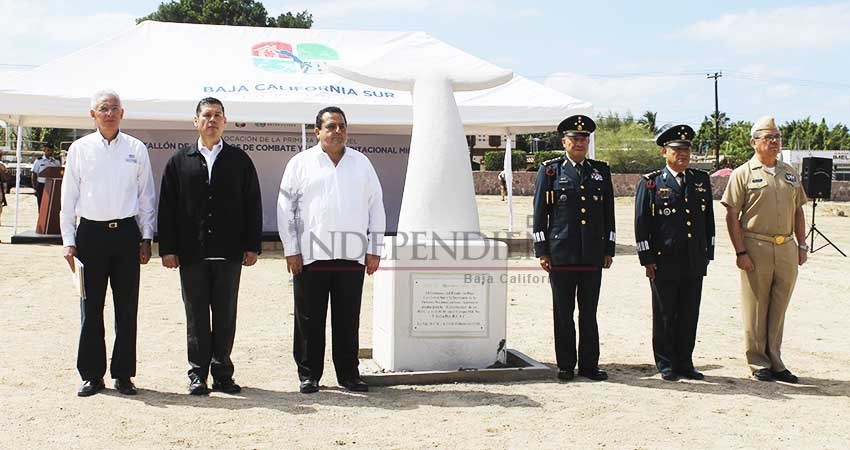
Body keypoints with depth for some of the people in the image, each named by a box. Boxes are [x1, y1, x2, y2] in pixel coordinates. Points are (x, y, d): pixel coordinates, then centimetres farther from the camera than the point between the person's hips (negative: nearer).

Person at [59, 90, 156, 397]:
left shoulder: (136, 149, 6)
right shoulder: (80, 149, 5)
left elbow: (146, 196, 9)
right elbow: (68, 198, 6)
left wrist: (146, 238, 5)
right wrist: (69, 240, 1)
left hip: (126, 233, 1)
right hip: (90, 232, 0)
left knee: (127, 308, 4)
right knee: (91, 308, 3)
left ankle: (123, 374, 14)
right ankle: (92, 375, 13)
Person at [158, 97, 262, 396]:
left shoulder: (240, 160, 8)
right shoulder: (179, 161, 8)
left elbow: (252, 205, 6)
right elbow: (167, 207, 5)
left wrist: (252, 246, 0)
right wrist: (167, 248, -2)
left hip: (228, 253, 0)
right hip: (191, 253, 0)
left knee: (226, 316, 5)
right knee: (196, 316, 5)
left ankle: (222, 373, 14)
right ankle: (198, 374, 12)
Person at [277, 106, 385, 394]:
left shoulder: (361, 163, 12)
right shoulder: (301, 163, 5)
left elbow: (376, 207, 13)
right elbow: (286, 208, 4)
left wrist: (374, 250, 7)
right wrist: (291, 251, -2)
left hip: (352, 257, 2)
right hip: (310, 256, -2)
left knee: (348, 320, 6)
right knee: (309, 320, 3)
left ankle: (348, 374, 16)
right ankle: (308, 375, 14)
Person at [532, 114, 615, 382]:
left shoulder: (601, 172, 12)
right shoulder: (550, 171, 4)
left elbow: (609, 214, 13)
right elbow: (540, 213, 2)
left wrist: (609, 250, 8)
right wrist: (542, 251, -3)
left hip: (593, 255, 2)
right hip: (561, 254, -2)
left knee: (589, 312, 7)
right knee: (563, 313, 4)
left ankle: (589, 365, 14)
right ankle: (565, 366, 12)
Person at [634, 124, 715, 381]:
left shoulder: (702, 180, 12)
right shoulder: (650, 183, -2)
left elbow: (709, 220, 16)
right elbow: (641, 223, -3)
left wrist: (708, 254, 12)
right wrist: (647, 259, -7)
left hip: (695, 263, 4)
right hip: (664, 262, -4)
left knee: (690, 315, 8)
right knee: (664, 315, 4)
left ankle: (685, 362, 18)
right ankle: (666, 365, 14)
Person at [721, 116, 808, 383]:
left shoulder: (790, 173, 14)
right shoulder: (743, 174, -2)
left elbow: (798, 211, 19)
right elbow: (732, 215, -6)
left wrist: (802, 245, 11)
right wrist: (740, 252, -12)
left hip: (787, 248, 5)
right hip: (756, 249, -5)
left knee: (778, 309, 10)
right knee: (755, 309, 1)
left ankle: (775, 362, 19)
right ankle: (758, 363, 11)